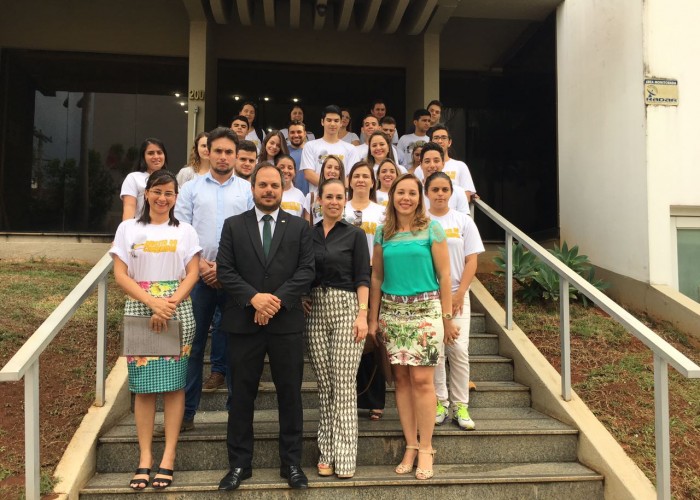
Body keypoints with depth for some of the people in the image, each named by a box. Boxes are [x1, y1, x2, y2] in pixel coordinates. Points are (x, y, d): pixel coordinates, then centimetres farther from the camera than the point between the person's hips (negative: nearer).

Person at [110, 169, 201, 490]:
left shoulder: (185, 231, 8)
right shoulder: (128, 229, 7)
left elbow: (192, 274, 2)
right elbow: (121, 275, 0)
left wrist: (171, 303, -14)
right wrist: (152, 302, -13)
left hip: (178, 313, 0)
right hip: (140, 311, 0)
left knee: (174, 384, 0)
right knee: (143, 385, 1)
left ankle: (168, 457, 7)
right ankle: (144, 458, 9)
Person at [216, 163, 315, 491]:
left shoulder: (299, 227, 8)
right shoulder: (233, 226, 8)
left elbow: (307, 270, -1)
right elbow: (224, 270, 0)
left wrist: (278, 299, -14)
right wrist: (253, 297, -15)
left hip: (287, 322, 0)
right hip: (244, 322, 0)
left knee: (290, 394, 7)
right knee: (242, 395, 8)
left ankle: (292, 463, 20)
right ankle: (239, 464, 20)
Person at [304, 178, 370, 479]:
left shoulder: (355, 234, 1)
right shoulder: (308, 234, 11)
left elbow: (363, 278, -3)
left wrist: (363, 314, -12)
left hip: (346, 309, -3)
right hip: (315, 311, 4)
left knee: (344, 385, -5)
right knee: (324, 386, 7)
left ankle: (344, 457, 2)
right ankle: (326, 453, 15)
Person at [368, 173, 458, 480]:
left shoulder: (432, 228, 0)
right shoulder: (383, 232, 9)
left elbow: (444, 275, -1)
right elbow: (376, 277, 11)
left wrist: (447, 318, -3)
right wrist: (373, 318, 8)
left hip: (425, 309, -3)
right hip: (392, 311, 3)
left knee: (422, 379, -5)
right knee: (401, 378, 4)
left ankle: (426, 449, 7)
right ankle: (410, 445, 15)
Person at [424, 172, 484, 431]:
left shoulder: (464, 221, 5)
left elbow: (471, 261, 3)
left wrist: (459, 295, -6)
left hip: (457, 295, 1)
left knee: (459, 350, -3)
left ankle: (460, 404, 8)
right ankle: (439, 402, 13)